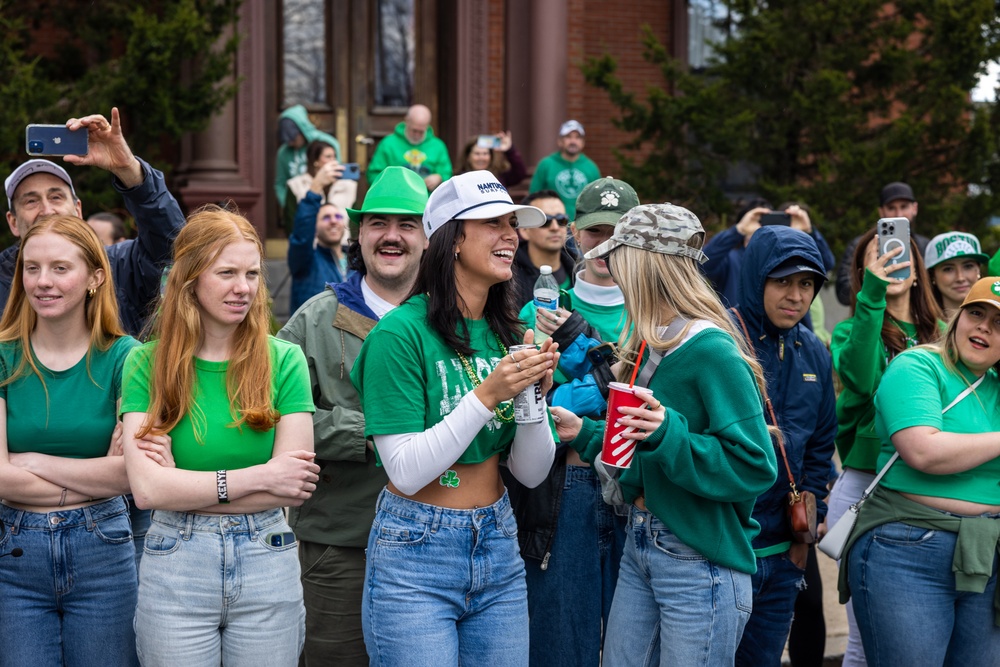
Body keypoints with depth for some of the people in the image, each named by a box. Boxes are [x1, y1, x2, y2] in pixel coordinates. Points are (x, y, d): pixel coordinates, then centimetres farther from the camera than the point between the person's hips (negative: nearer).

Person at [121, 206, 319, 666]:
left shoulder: (283, 360, 0)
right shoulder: (147, 364, -2)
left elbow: (294, 485, -7)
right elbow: (146, 488, -12)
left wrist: (186, 486, -12)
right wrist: (257, 477, -13)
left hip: (268, 562, 1)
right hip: (174, 569, -1)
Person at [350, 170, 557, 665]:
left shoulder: (508, 335, 3)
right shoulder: (401, 333, -13)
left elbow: (530, 474, 4)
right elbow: (406, 473, -17)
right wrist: (487, 395, -23)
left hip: (497, 550, 6)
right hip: (416, 555, -5)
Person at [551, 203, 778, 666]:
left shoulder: (711, 352, -17)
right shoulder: (651, 343, 11)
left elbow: (753, 468, -22)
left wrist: (667, 434, -30)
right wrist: (584, 433, 16)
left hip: (699, 560, -9)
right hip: (640, 547, 9)